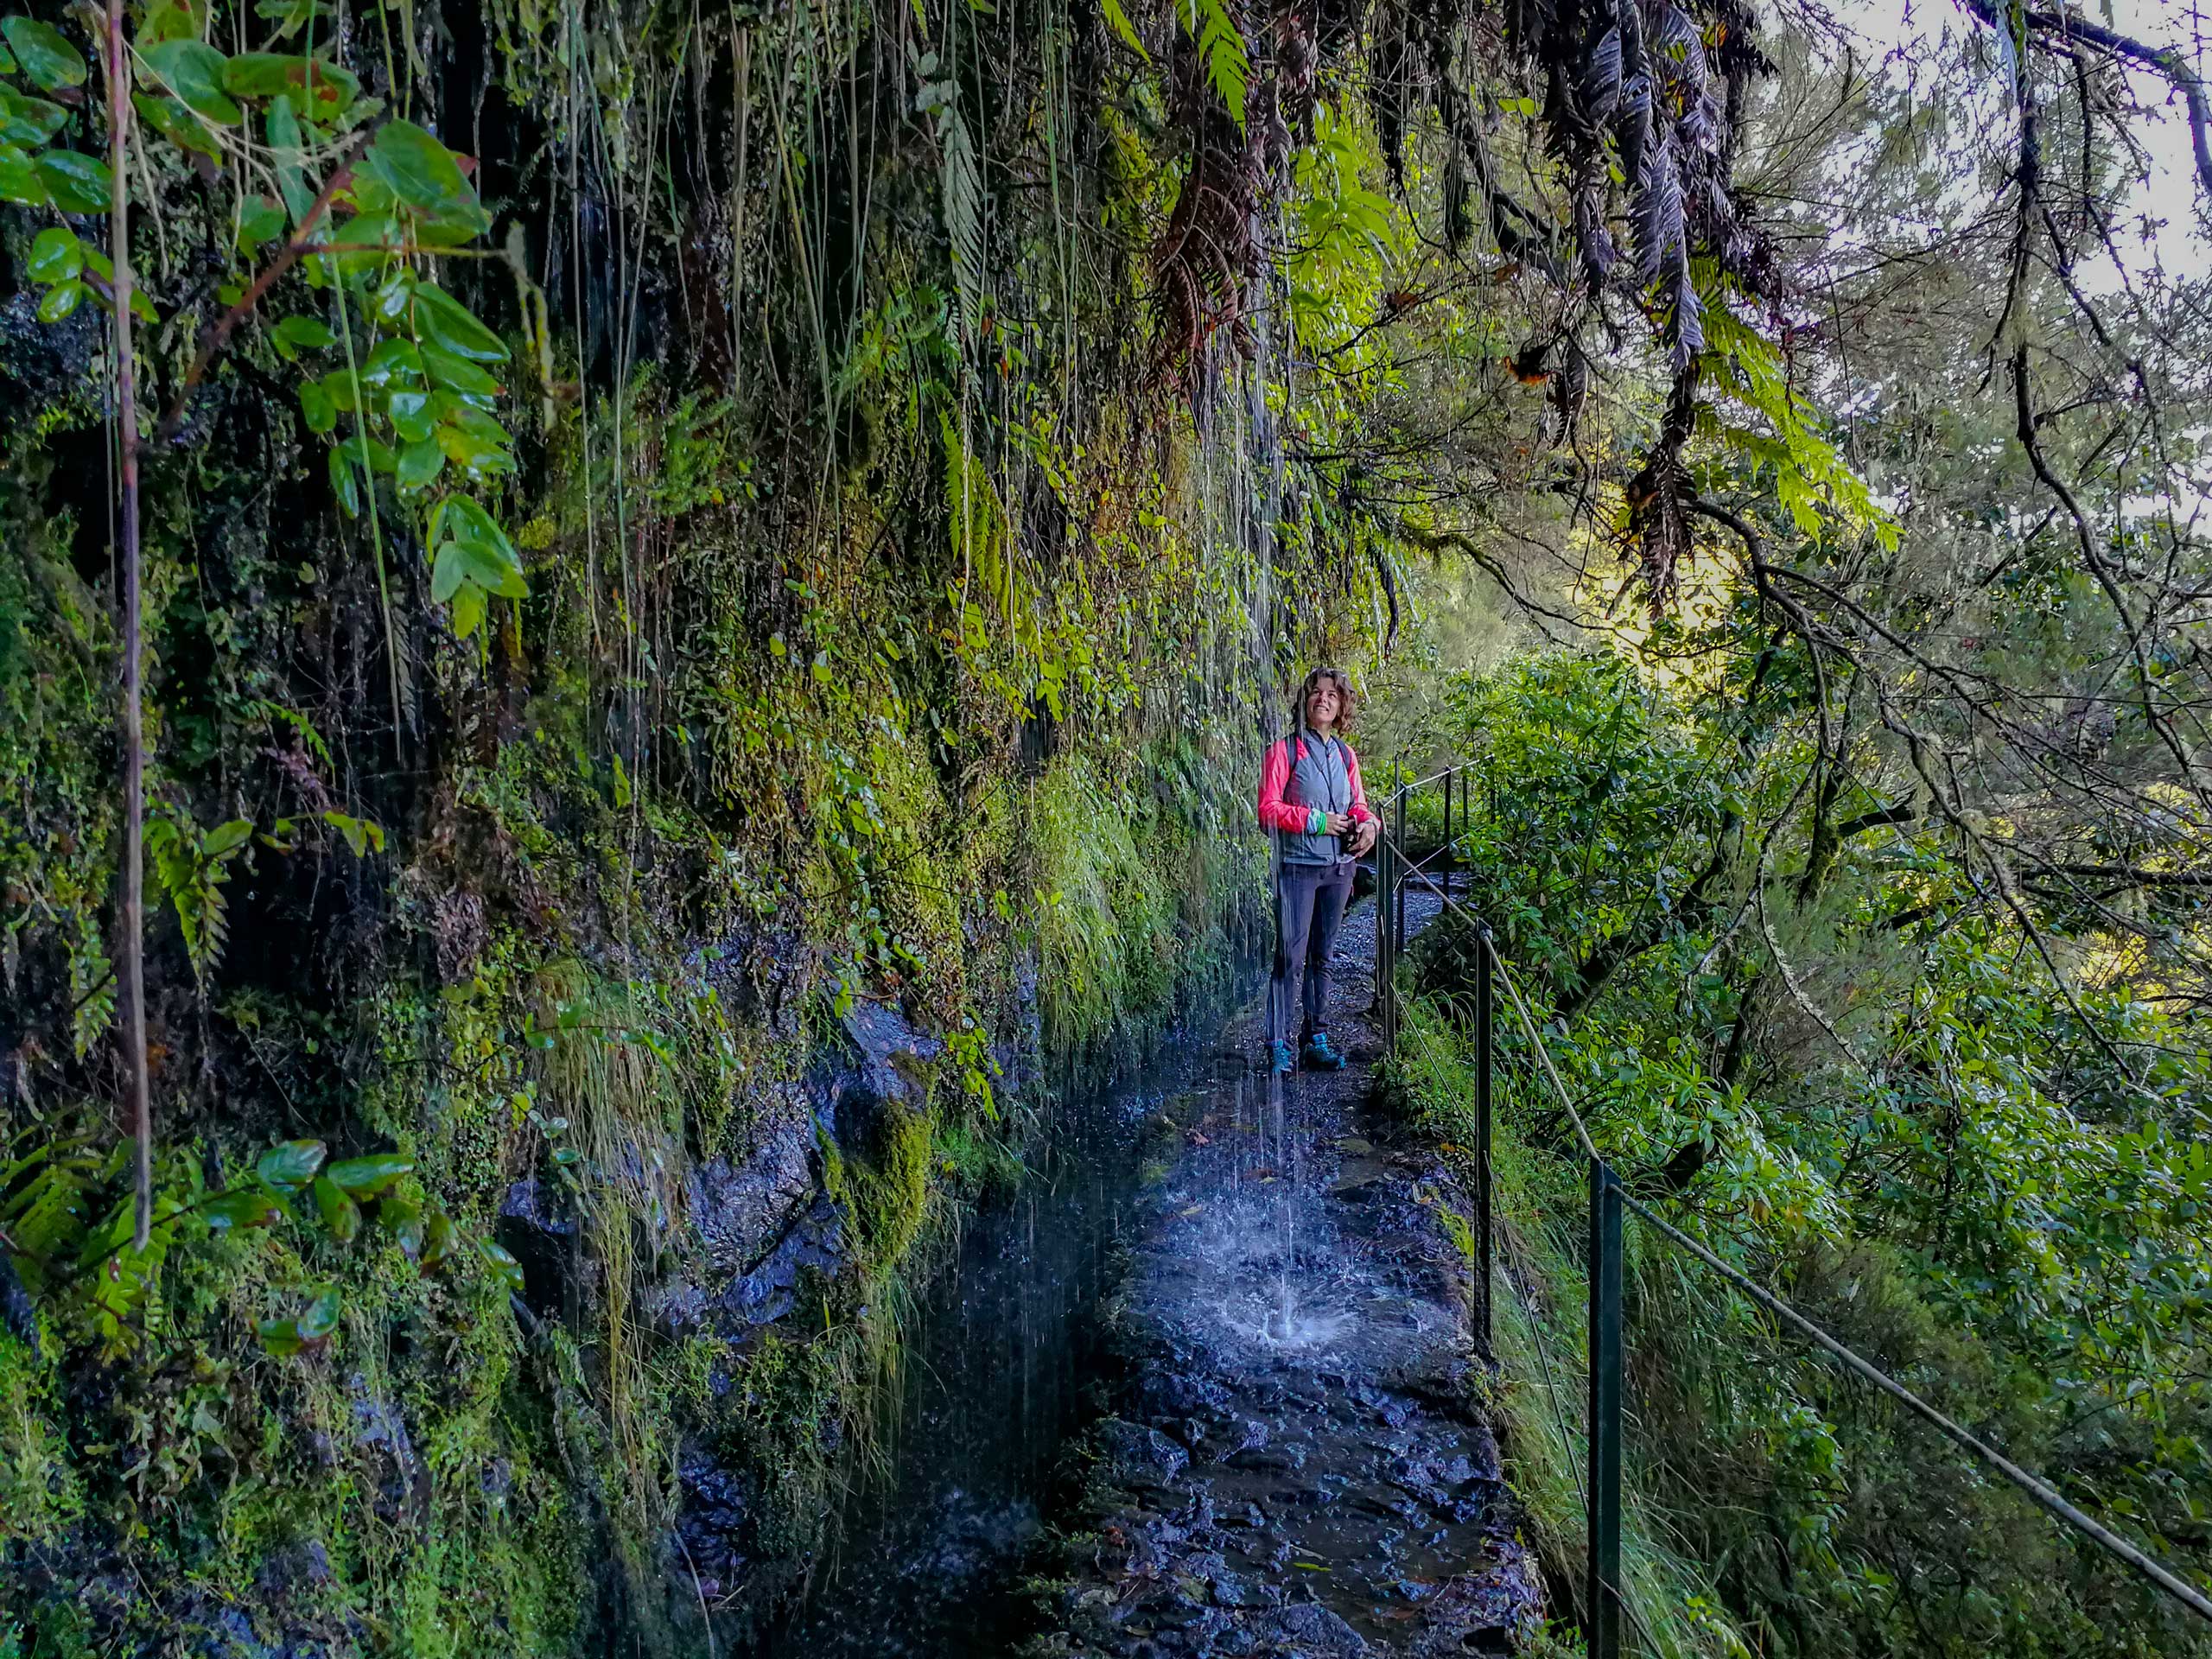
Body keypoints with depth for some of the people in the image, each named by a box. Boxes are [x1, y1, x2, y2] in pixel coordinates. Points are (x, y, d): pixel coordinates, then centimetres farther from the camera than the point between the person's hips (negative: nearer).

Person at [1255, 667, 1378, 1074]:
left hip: (1339, 868, 6)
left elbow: (1357, 805, 19)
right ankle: (1278, 1044, -2)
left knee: (1323, 955, 12)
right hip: (1298, 866, -5)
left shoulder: (1345, 754, 12)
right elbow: (1268, 810, -10)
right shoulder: (1285, 750, -5)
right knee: (1291, 956, -8)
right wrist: (1315, 821, -15)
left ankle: (1316, 1039, 20)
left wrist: (1369, 823, -3)